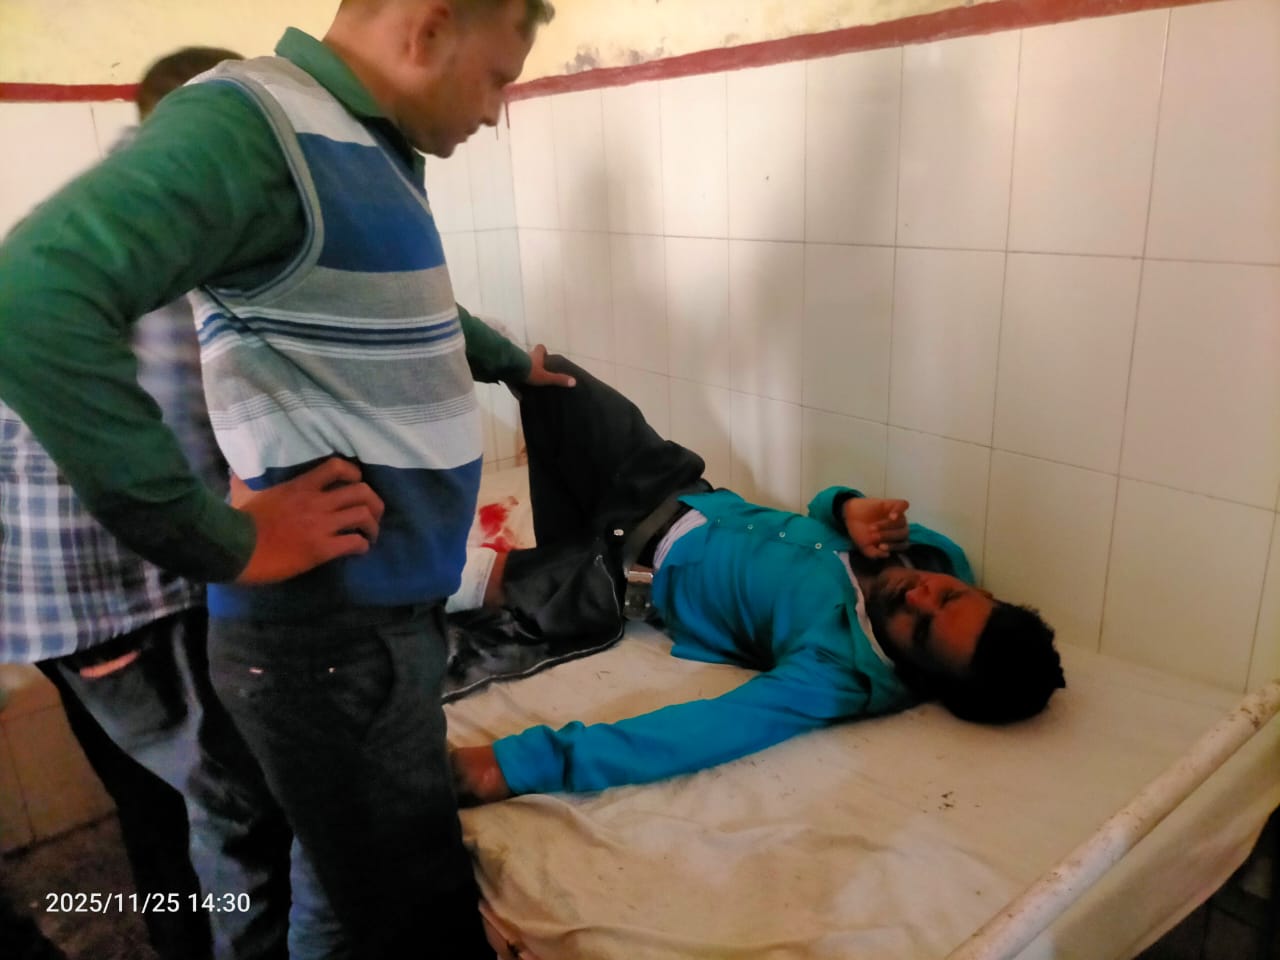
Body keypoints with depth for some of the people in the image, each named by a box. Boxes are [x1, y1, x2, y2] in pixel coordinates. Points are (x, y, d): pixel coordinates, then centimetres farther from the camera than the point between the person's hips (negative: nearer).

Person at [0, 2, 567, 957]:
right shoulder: (253, 122, -17)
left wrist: (511, 361, 46)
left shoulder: (378, 151, 13)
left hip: (386, 610, 9)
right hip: (333, 634, -8)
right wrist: (224, 541, -25)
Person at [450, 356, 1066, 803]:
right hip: (691, 493, 6)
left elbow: (701, 734, -45)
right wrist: (851, 510, -24)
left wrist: (521, 762, -51)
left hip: (635, 574, -5)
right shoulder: (942, 557, -15)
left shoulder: (842, 675, -34)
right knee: (549, 375, 5)